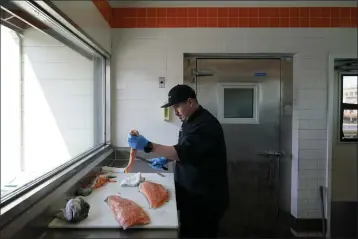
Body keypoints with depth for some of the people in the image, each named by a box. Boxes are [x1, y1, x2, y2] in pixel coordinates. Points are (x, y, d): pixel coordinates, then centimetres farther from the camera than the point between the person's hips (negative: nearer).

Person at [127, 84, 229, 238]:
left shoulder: (205, 124, -22)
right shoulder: (190, 121, 10)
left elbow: (185, 152, -33)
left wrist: (148, 146, -37)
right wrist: (166, 159, 4)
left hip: (205, 197, -9)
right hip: (191, 192, 9)